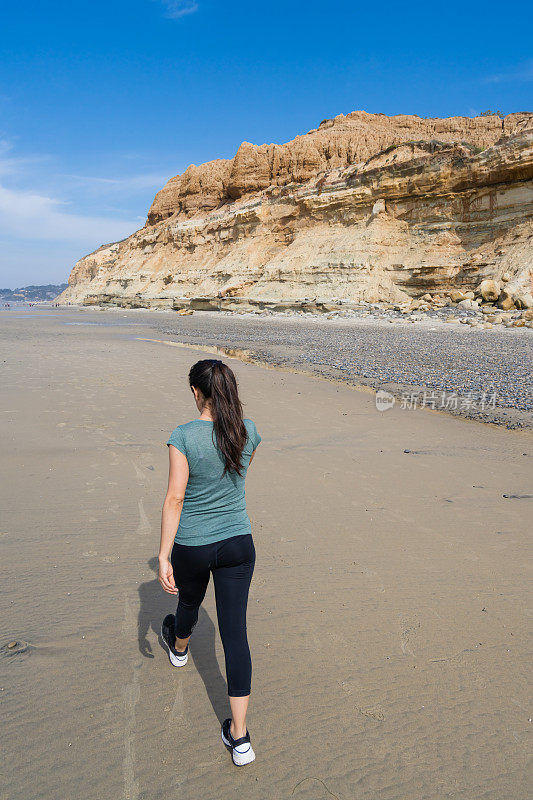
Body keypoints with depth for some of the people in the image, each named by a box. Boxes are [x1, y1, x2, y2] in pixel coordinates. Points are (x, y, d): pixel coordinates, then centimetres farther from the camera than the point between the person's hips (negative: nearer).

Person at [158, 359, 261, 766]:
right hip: (238, 543, 2)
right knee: (234, 631, 7)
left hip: (192, 546, -2)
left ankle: (179, 648, 65)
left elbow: (175, 499, -19)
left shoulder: (184, 436, -20)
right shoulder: (248, 431, -7)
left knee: (189, 601, 30)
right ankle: (239, 735, 11)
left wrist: (163, 557, -12)